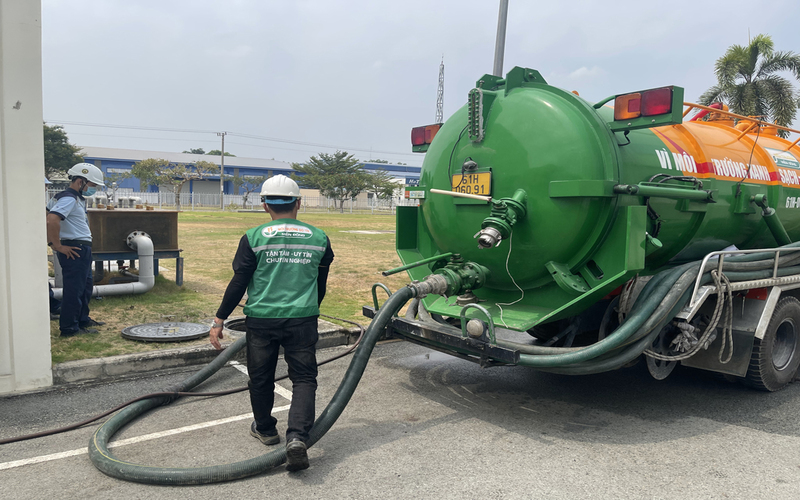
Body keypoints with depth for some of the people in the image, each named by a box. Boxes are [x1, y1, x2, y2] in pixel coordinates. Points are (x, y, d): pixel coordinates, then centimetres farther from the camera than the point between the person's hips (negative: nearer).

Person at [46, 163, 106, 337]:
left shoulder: (76, 198, 16)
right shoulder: (69, 199, -15)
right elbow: (52, 220, -30)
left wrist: (52, 242, 16)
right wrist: (58, 245, -21)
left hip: (82, 250, 11)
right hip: (74, 249, -11)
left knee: (86, 285, 20)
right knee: (74, 289, -5)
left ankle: (82, 320, 32)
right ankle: (69, 328, 2)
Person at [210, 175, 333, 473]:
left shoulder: (254, 238, -5)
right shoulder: (318, 238, 3)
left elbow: (238, 283, -4)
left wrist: (219, 320, 5)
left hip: (261, 319, 0)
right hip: (302, 319, 1)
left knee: (261, 378, 18)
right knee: (304, 378, 6)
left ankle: (265, 429, 37)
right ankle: (297, 436, -12)